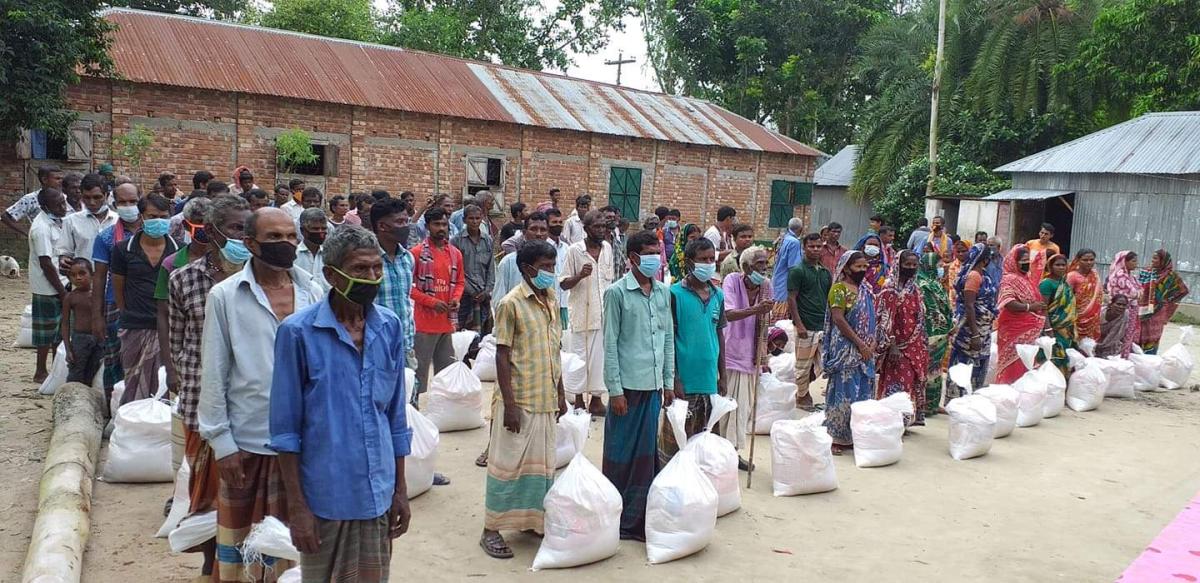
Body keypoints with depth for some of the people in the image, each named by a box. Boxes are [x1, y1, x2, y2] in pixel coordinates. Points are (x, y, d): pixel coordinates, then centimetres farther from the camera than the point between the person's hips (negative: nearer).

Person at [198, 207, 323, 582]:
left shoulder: (312, 296, 2)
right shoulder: (225, 296, -5)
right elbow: (213, 375, -4)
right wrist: (221, 442, -7)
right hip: (245, 442, -2)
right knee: (237, 535, 13)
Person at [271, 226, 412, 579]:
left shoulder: (389, 327, 1)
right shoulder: (298, 332, -12)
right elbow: (286, 428, -7)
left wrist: (401, 489, 9)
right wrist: (296, 506, -8)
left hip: (378, 496, 4)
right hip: (324, 497, -3)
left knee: (373, 576, 14)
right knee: (319, 575, 13)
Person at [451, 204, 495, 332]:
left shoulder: (488, 241, 11)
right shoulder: (456, 240, -2)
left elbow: (491, 269, 13)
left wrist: (487, 291, 1)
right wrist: (470, 290, -9)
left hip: (484, 296, 4)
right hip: (465, 295, -4)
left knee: (486, 331, 2)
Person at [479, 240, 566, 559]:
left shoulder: (552, 302, 9)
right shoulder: (511, 303, -11)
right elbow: (502, 356, -13)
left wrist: (560, 394, 15)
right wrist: (509, 404, -16)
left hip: (546, 400, 7)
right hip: (519, 400, -7)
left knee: (541, 462, 14)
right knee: (508, 462, 0)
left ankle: (532, 519, 28)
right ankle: (491, 530, 10)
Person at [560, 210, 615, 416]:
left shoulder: (607, 248, 6)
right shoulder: (574, 251, -9)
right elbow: (564, 283, -6)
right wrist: (580, 275, -24)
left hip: (603, 313, 4)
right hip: (581, 314, -4)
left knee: (600, 356, 7)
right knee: (580, 356, 4)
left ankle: (596, 398, 17)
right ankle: (579, 398, 17)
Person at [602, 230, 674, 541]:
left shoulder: (664, 292, 8)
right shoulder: (617, 292, -8)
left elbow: (668, 338, 13)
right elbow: (610, 343, -9)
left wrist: (668, 381, 11)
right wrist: (615, 390, -11)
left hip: (654, 384, 5)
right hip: (628, 385, -5)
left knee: (646, 452, 11)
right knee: (621, 454, 4)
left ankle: (636, 518, 23)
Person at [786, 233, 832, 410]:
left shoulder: (825, 272, 13)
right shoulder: (797, 271, -7)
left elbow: (829, 299, 19)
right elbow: (791, 299, -10)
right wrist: (799, 324, -17)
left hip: (824, 326, 7)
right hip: (807, 327, -6)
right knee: (803, 365, 1)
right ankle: (802, 397, 15)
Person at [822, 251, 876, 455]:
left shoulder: (865, 289, 14)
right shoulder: (839, 289, -9)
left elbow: (870, 317, 16)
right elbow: (838, 319, -17)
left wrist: (872, 342, 0)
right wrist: (860, 344, -17)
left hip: (865, 350, 8)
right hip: (846, 349, -8)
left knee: (863, 392, 9)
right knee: (844, 392, -6)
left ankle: (854, 436, 18)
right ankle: (835, 438, 2)